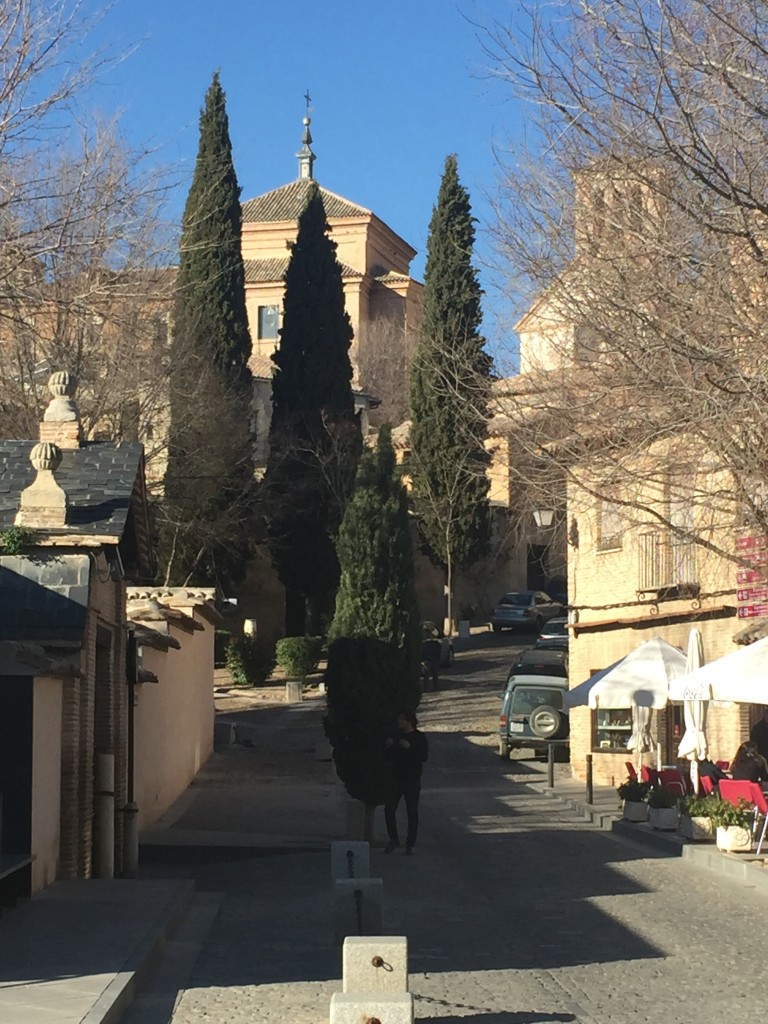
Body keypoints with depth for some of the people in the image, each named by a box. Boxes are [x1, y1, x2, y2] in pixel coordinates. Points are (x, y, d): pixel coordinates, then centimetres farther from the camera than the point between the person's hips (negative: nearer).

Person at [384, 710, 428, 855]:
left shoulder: (419, 737, -3)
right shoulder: (395, 735, 11)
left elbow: (424, 756, -14)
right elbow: (386, 757, 15)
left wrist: (409, 747, -24)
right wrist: (388, 747, -5)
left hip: (412, 779, -4)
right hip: (395, 778, 4)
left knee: (412, 812, 0)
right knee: (389, 809, -1)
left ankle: (410, 844, 7)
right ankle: (393, 839, 15)